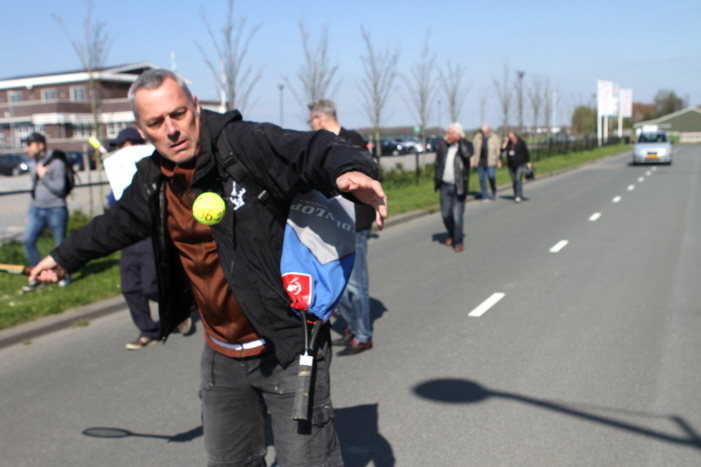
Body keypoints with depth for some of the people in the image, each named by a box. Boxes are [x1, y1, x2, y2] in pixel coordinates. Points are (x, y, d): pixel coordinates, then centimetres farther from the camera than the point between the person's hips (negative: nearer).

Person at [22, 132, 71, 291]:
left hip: (56, 210, -7)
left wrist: (43, 176, -11)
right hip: (37, 209, 7)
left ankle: (65, 275, 20)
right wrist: (30, 211, 22)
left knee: (60, 244, 1)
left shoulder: (56, 163, -10)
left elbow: (60, 188, -15)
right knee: (28, 240, -7)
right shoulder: (33, 164, 14)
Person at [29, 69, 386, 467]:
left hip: (288, 346, -7)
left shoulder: (247, 144, -18)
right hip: (223, 355, 7)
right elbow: (116, 224, 22)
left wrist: (351, 171, -55)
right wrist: (65, 257, 38)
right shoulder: (153, 182, 3)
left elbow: (315, 150, -31)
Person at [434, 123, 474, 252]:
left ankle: (458, 242, 8)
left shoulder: (465, 145, -5)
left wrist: (462, 140, -16)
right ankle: (451, 234, 35)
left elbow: (467, 154, -29)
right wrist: (437, 181, 12)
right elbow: (438, 163, 14)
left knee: (457, 215, -4)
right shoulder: (443, 146, 4)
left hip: (458, 187, -4)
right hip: (445, 186, 4)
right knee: (446, 214, 9)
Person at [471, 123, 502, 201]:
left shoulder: (495, 138, 2)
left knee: (491, 177, -11)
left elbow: (498, 151, 5)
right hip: (480, 162, 2)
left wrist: (499, 161, 3)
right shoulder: (477, 138, 7)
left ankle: (494, 192, 17)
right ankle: (485, 196, 10)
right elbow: (473, 149, 11)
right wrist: (472, 160, 7)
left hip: (490, 162, -2)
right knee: (481, 179, 2)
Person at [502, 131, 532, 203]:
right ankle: (516, 196, 17)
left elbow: (526, 153, -1)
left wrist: (528, 163, -1)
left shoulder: (521, 143, -6)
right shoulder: (507, 142, 3)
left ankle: (518, 196, -18)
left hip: (520, 164, -4)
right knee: (513, 180, 7)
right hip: (511, 165, 5)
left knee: (518, 179, -16)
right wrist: (505, 143, -14)